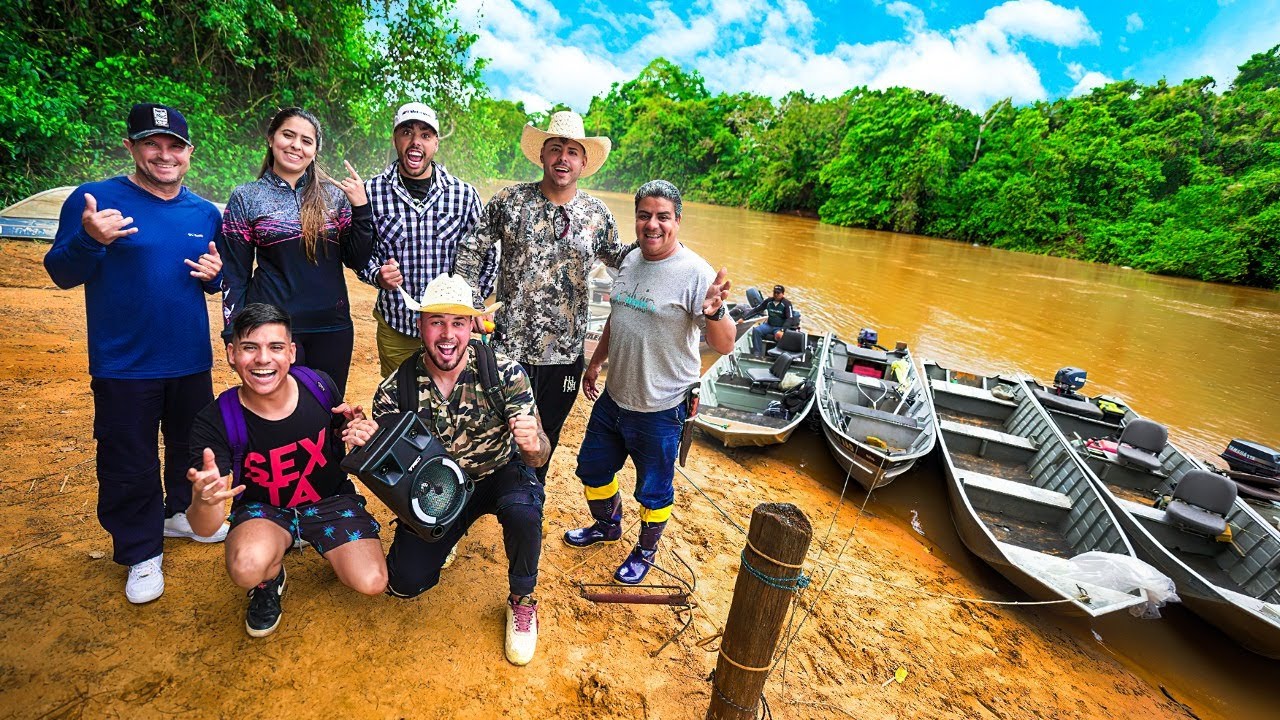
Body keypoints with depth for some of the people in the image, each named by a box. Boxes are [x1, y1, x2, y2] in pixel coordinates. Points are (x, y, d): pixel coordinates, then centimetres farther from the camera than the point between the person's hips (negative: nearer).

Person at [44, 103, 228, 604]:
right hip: (124, 366, -4)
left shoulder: (205, 213, 6)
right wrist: (88, 240, -27)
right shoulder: (95, 200, -7)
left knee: (191, 446, 19)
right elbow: (62, 274, -7)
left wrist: (214, 274, -9)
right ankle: (142, 553, 25)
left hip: (191, 360, 4)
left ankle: (181, 512, 43)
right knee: (129, 464, 7)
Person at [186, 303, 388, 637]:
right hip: (262, 509, -1)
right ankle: (269, 582, 5)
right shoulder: (215, 422, -22)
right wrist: (204, 500, -49)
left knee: (372, 583, -16)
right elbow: (205, 528, -23)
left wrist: (360, 436, -22)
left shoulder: (320, 386, -18)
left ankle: (331, 549, 18)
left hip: (331, 499, 1)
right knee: (248, 567, -34)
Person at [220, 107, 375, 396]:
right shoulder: (246, 198, 3)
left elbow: (357, 261, 1)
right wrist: (234, 336, 0)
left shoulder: (334, 194, 4)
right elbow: (236, 275, 4)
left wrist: (361, 208, -10)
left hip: (332, 328, 1)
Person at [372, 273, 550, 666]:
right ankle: (446, 537, 30)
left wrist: (533, 444, -49)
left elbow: (539, 458, -24)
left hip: (499, 475, -2)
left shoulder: (505, 374, -23)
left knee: (523, 510, -34)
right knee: (405, 583, -6)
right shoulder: (395, 390, -16)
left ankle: (522, 601, -2)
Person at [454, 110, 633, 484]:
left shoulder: (597, 214, 2)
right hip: (509, 345, -1)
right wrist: (472, 305, -7)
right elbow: (470, 249, 1)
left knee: (546, 438, 19)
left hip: (564, 353, 2)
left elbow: (619, 257, 13)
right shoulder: (511, 200, -3)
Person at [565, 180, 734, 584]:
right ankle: (607, 525, 52)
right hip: (613, 397, 7)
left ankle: (646, 550, 43)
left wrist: (713, 312, -44)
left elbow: (724, 346, -25)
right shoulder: (630, 261, 3)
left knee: (653, 491, 14)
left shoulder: (695, 273, -19)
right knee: (593, 468, 24)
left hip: (660, 409, -7)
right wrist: (596, 362, 22)